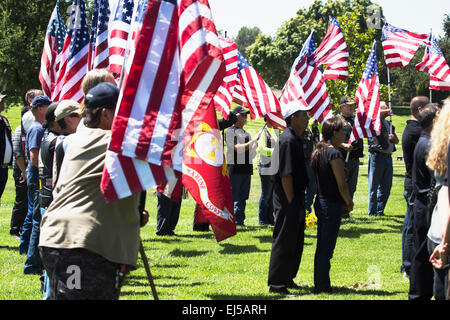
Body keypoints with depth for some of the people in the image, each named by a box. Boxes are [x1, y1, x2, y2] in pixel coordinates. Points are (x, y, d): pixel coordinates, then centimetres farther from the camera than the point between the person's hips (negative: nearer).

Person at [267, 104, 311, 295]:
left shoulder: (295, 139, 15)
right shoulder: (288, 140, -17)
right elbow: (285, 174, -21)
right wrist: (291, 202, -21)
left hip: (296, 197, 10)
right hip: (287, 199, -10)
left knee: (296, 241, 16)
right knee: (283, 241, -4)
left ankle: (287, 279, 26)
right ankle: (276, 284, 1)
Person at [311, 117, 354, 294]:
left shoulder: (318, 152, 10)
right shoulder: (334, 153, -17)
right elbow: (342, 184, -17)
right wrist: (349, 203, 0)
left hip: (321, 202, 9)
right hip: (332, 205, -9)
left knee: (322, 246, 15)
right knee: (326, 248, -3)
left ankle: (319, 284, 21)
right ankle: (323, 286, 2)